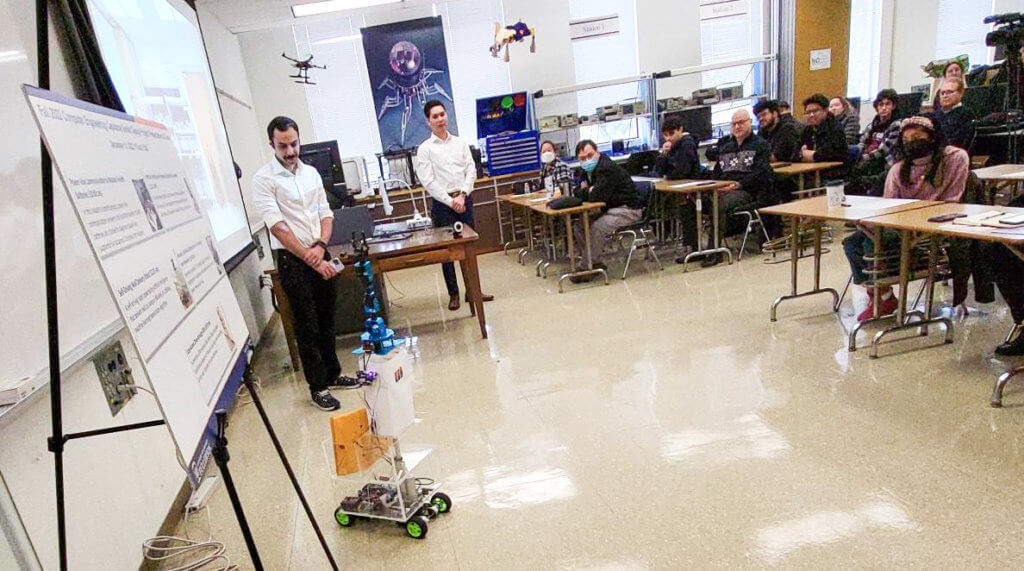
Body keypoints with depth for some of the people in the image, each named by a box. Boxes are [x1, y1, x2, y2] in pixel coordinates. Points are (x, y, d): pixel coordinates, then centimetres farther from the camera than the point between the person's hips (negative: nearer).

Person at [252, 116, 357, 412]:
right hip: (292, 259, -5)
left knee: (326, 318, 15)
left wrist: (321, 246, -10)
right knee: (306, 324, 2)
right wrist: (311, 259, -19)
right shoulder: (264, 178, -9)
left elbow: (326, 213, 8)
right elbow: (277, 227, -16)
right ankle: (318, 386, 14)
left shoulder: (311, 173, 9)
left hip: (320, 254, 5)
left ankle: (333, 373, 30)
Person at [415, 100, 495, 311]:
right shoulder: (425, 149, -1)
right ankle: (453, 294, 15)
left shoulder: (460, 143, 9)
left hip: (464, 200, 3)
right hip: (442, 203, -3)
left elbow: (471, 171, 3)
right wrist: (450, 201, -14)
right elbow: (428, 182, -8)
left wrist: (462, 195, -11)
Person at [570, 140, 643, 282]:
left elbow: (597, 196, -30)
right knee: (579, 226, 1)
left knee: (597, 227, -28)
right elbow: (578, 193, 10)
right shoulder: (588, 170, 8)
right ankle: (595, 262, 6)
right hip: (610, 209, 10)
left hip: (628, 209, -10)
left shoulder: (607, 168, -22)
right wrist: (589, 191, -11)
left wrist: (586, 191, -9)